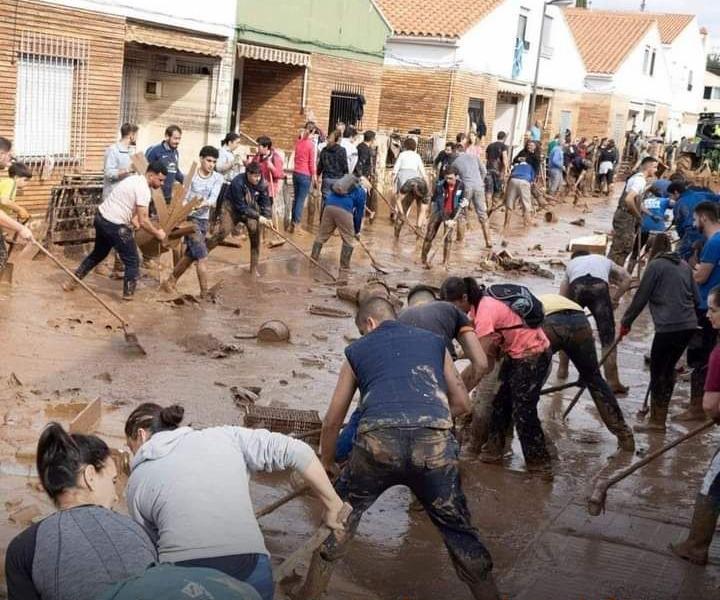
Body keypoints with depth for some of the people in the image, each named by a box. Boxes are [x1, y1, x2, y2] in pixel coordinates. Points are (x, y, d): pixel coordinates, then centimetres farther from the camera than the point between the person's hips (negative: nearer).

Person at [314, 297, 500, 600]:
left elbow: (333, 420, 30)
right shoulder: (433, 341, 29)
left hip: (378, 440, 0)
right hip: (435, 441, 1)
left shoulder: (357, 350, 26)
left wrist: (326, 462, 46)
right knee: (458, 529, 18)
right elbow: (461, 403, 30)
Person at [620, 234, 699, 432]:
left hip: (669, 327, -7)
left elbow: (641, 297, -3)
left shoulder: (655, 265, -4)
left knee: (657, 371, 2)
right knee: (668, 368, 17)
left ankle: (657, 421, 4)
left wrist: (626, 322, 7)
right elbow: (696, 297, 16)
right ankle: (659, 414, 24)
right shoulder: (684, 265, 15)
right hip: (689, 325, 7)